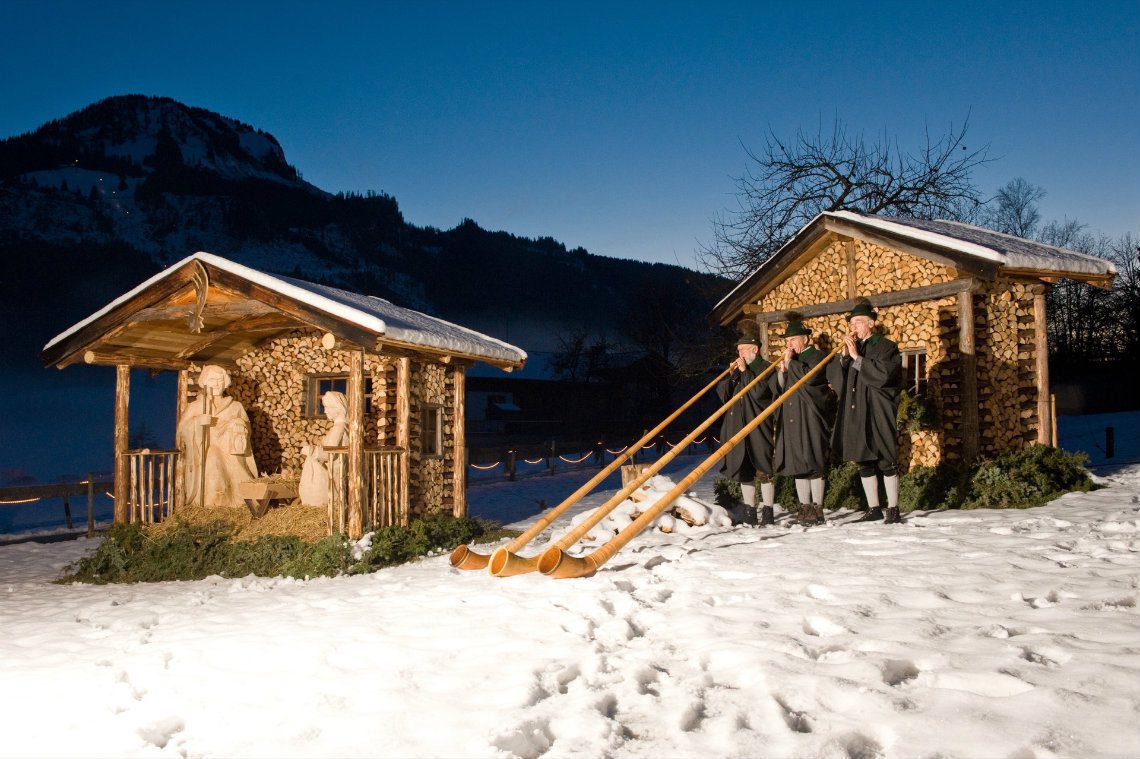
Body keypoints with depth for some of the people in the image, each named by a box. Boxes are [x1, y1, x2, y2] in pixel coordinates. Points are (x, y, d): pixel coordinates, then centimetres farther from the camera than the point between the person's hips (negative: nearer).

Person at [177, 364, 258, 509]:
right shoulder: (195, 407, 16)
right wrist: (197, 421, -15)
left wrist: (240, 429, -10)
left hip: (230, 456, 1)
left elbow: (245, 430, 12)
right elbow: (182, 429, 3)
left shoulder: (235, 407, 18)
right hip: (203, 458, -1)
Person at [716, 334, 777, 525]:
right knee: (743, 470, 7)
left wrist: (745, 371, -11)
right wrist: (730, 374, -1)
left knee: (762, 469, -6)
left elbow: (758, 392, -15)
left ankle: (768, 511, -2)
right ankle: (749, 512, 12)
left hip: (758, 426, -6)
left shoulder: (765, 368, 0)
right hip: (738, 427, 6)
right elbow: (723, 394, 10)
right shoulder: (738, 370, 18)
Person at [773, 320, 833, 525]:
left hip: (811, 418, -7)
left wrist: (790, 362, -11)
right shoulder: (790, 360, 20)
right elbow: (779, 388, 17)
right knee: (797, 464, 6)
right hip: (791, 419, 7)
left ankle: (817, 509, -3)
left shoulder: (817, 356, -2)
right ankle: (805, 508, 10)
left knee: (813, 463, -6)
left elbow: (809, 377, -20)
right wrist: (782, 370, 1)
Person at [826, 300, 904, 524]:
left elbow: (882, 374, -19)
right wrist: (844, 355, -9)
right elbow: (832, 375, 6)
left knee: (886, 462, -1)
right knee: (864, 463, 9)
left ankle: (893, 509, 5)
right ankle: (873, 508, 17)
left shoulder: (886, 347, -3)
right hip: (855, 415, 6)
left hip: (878, 414, -6)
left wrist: (857, 357, -16)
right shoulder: (851, 348, 15)